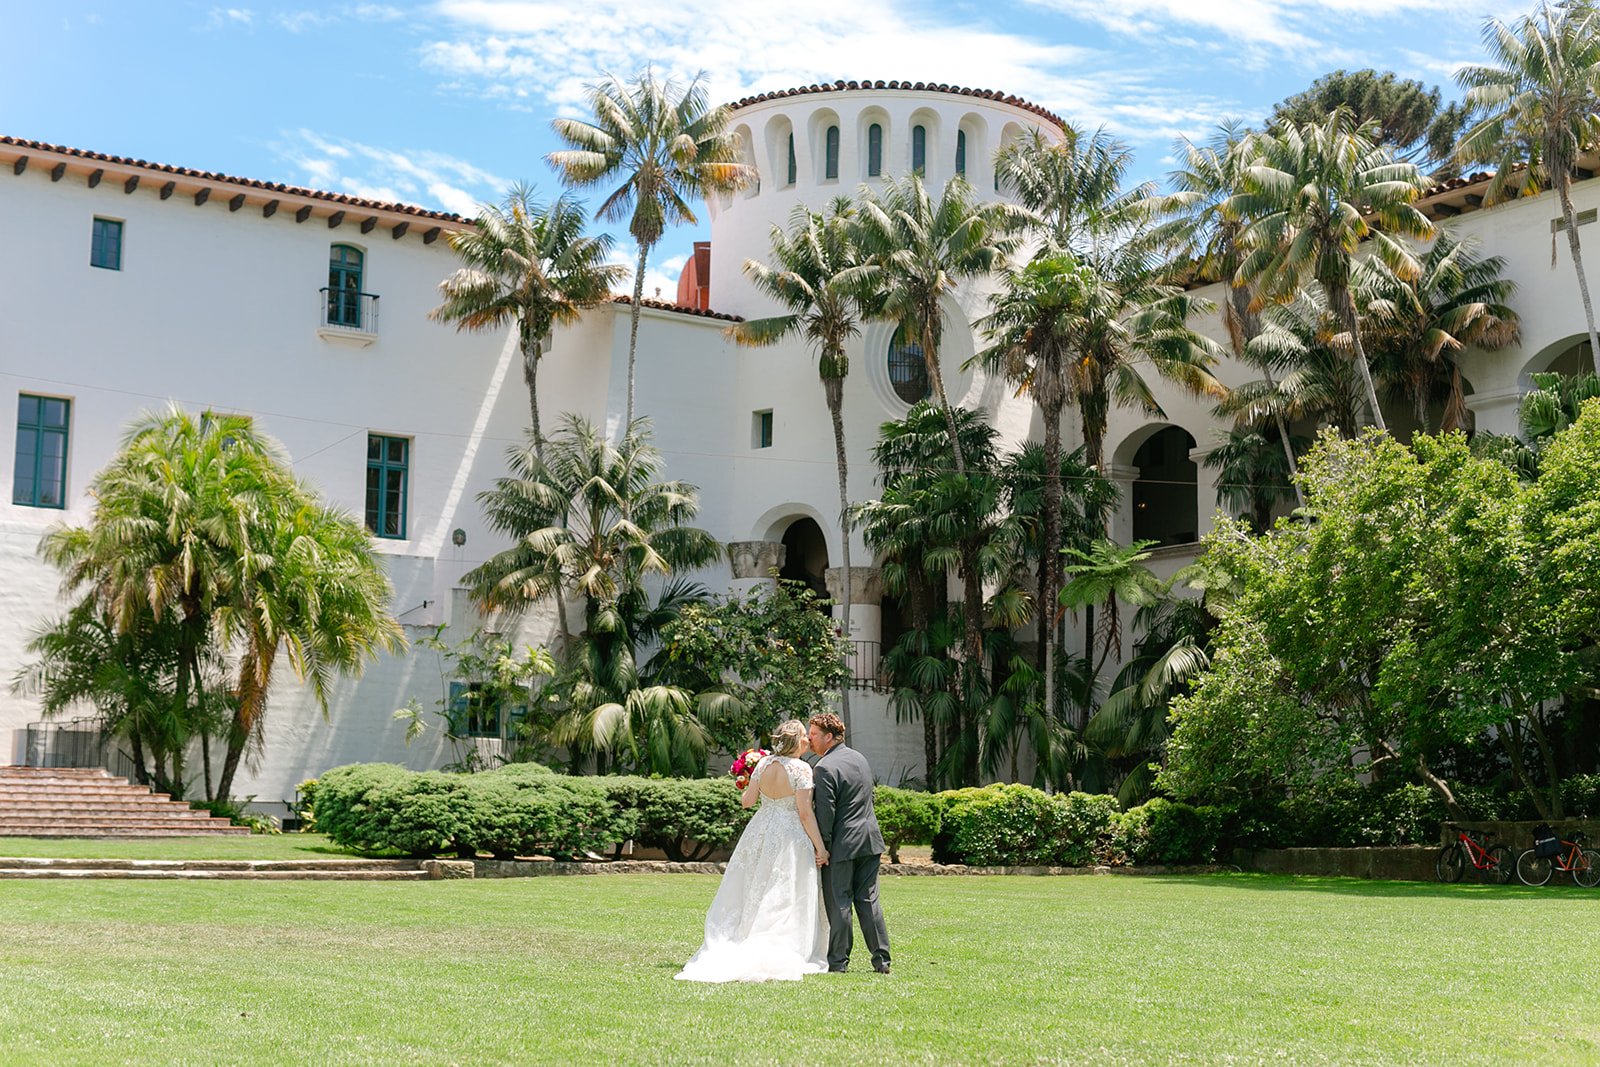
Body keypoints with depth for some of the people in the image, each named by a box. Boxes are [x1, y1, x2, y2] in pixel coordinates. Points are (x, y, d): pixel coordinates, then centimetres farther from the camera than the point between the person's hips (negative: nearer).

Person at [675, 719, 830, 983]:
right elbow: (805, 813, -16)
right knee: (786, 900, 3)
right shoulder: (800, 769, -15)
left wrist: (747, 784, 22)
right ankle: (779, 958, 0)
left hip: (760, 833, 5)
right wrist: (820, 847, -11)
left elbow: (747, 801, 2)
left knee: (754, 894, 13)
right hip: (790, 836, -5)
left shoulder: (763, 764, 0)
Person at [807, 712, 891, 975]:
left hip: (843, 844, -8)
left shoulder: (825, 768, -16)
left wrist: (821, 847, -10)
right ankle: (881, 959, 10)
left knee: (838, 902, 2)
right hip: (870, 839, 8)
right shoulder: (859, 758, 12)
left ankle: (838, 960, 8)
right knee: (868, 899, 11)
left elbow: (825, 812, -18)